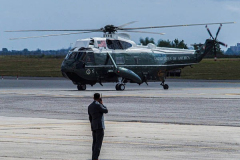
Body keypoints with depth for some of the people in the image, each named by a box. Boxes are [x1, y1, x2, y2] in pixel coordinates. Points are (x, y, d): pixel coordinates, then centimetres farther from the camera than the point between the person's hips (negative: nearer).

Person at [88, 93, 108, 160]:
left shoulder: (90, 106, 12)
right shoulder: (98, 105, -13)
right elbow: (106, 111, -1)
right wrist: (102, 104, 8)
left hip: (93, 127, 8)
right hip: (100, 126, -8)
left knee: (95, 142, 10)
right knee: (98, 143, -10)